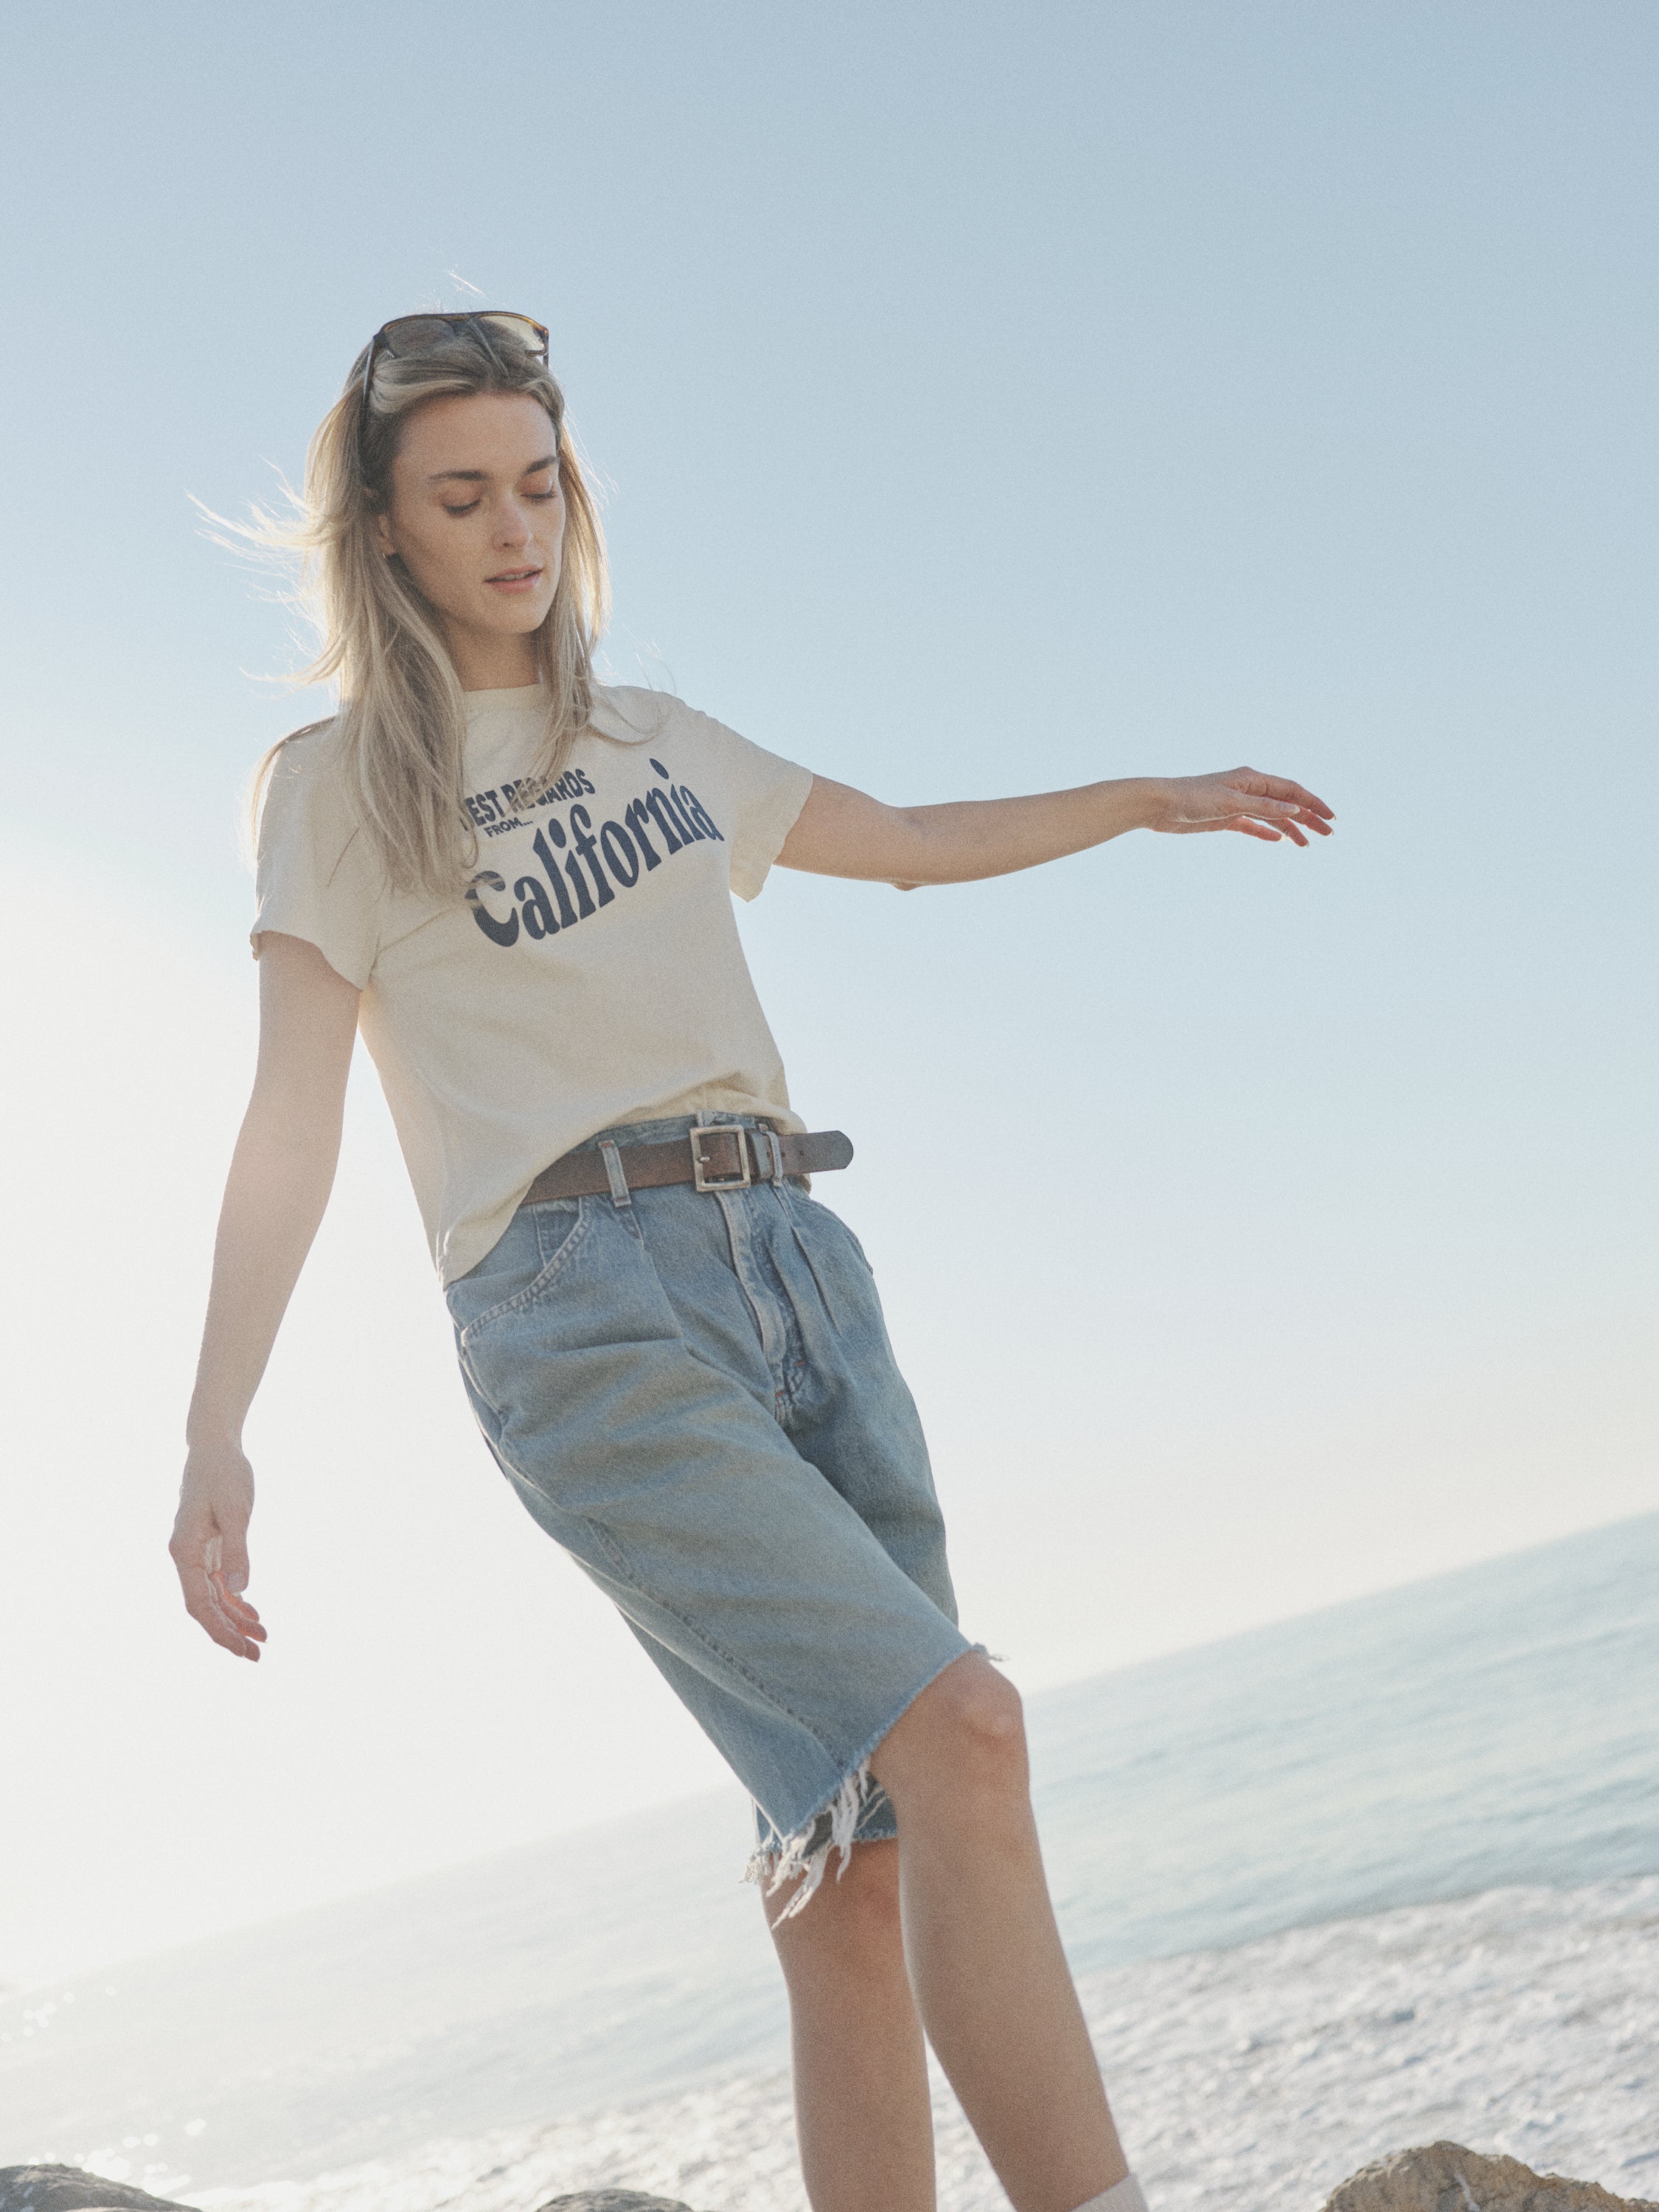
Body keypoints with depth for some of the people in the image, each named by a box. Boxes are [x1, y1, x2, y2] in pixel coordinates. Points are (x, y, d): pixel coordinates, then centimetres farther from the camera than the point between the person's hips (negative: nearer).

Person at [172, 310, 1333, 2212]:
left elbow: (914, 843, 37)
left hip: (798, 1273, 5)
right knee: (955, 1730, -22)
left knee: (860, 1870, -3)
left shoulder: (659, 744, 23)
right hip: (585, 1307, -5)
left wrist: (1151, 799, 39)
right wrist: (213, 1434, -12)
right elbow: (291, 1118, -2)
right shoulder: (338, 783, 8)